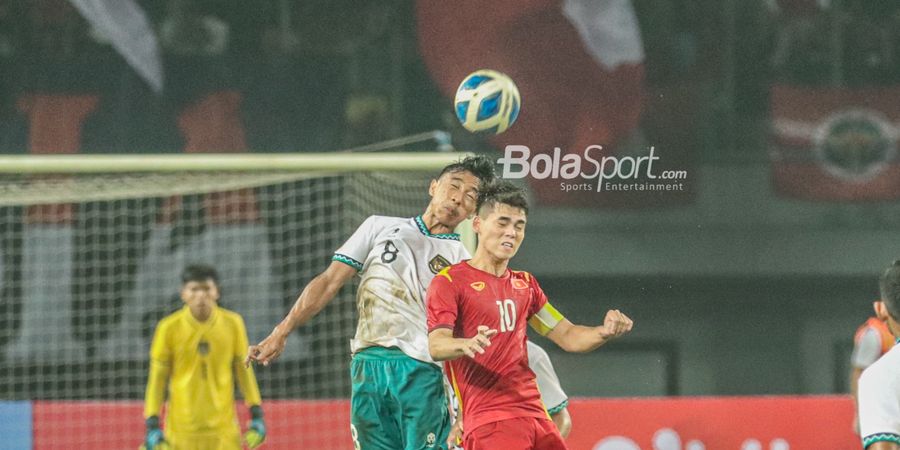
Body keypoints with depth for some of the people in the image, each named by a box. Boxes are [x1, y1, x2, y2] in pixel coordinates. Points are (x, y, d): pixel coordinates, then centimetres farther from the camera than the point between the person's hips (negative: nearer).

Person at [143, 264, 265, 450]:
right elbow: (157, 379, 1)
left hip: (224, 429, 1)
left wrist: (257, 416, 6)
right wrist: (152, 427, -4)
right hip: (181, 432, -1)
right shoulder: (169, 328, -5)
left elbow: (244, 370, 10)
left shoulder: (233, 324, -1)